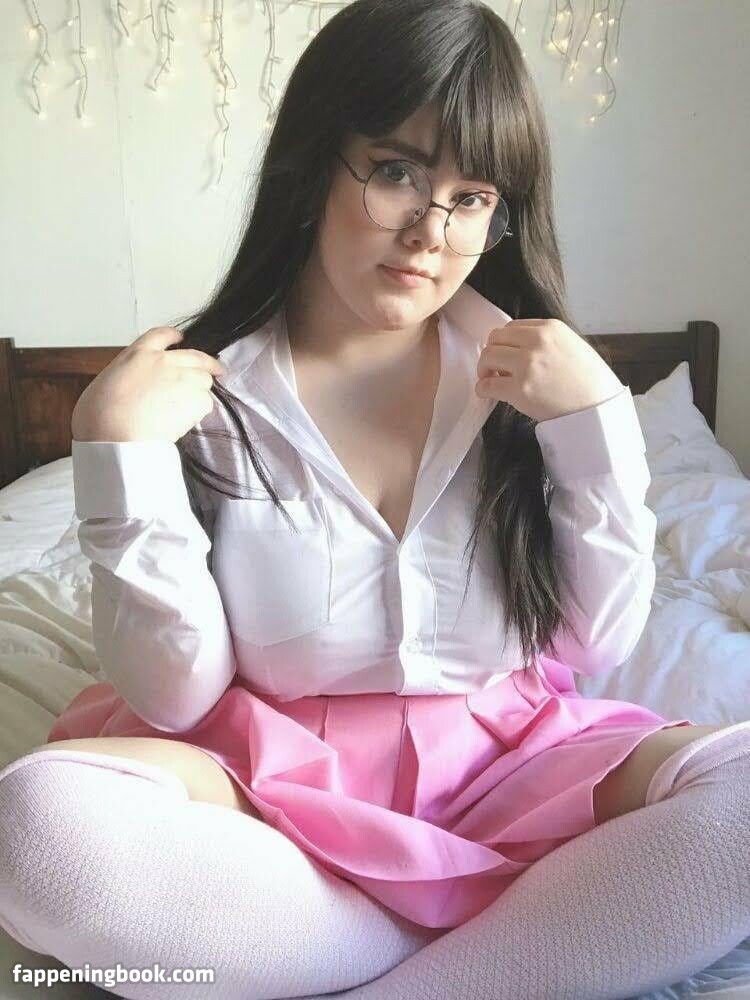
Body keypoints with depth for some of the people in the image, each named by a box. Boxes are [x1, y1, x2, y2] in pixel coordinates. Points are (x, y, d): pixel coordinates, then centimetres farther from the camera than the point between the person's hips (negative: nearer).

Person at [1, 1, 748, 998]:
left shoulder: (524, 371, -2)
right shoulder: (204, 391, -8)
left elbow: (598, 646, -1)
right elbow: (176, 696, -10)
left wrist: (597, 421, -11)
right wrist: (120, 453, -20)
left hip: (501, 759, 2)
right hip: (275, 769, 0)